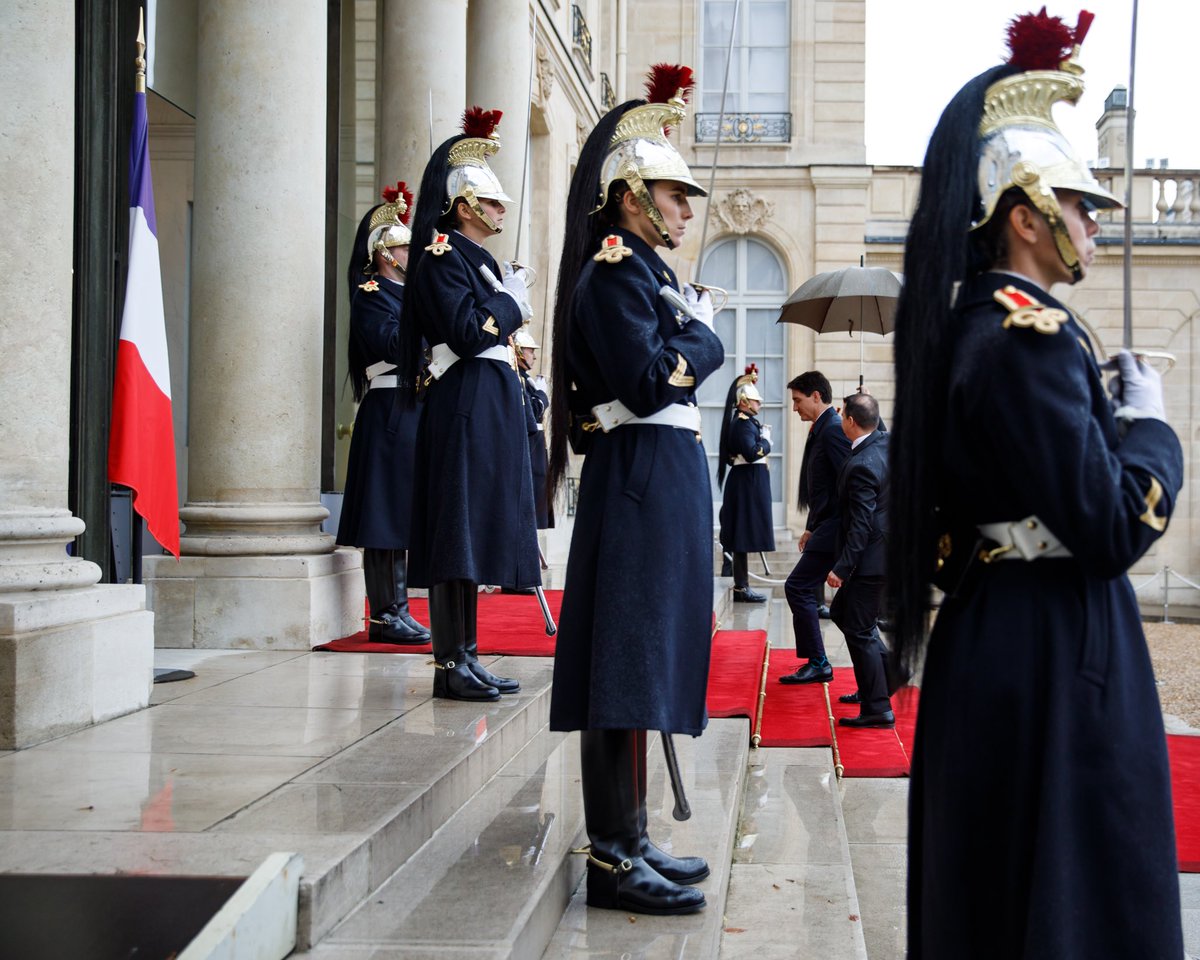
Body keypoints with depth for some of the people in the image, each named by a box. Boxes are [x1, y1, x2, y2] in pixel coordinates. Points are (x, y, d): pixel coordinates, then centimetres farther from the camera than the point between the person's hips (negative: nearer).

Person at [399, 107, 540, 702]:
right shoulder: (442, 257, -9)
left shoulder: (478, 260, 20)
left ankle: (466, 655, 16)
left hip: (491, 405, 10)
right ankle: (450, 664, -4)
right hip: (464, 404, -10)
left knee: (474, 534, 11)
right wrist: (511, 298, -8)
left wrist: (508, 302, 6)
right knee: (456, 533, -8)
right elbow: (469, 334, -19)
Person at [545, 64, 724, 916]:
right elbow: (649, 383, -19)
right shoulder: (616, 272, -11)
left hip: (663, 479, 11)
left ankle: (628, 838, 21)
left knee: (643, 663, 13)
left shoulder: (644, 271, 20)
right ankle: (614, 858, -4)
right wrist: (700, 334, -6)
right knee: (629, 662, -9)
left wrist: (693, 337, -2)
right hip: (642, 481, -11)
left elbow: (697, 358, 16)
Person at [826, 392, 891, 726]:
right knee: (841, 612, 22)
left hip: (872, 557, -10)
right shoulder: (887, 442, 2)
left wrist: (842, 568, -20)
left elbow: (861, 525, -23)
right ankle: (885, 678, 28)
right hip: (889, 546, 10)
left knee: (859, 631, -3)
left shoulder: (861, 466, -24)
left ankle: (878, 709, 1)